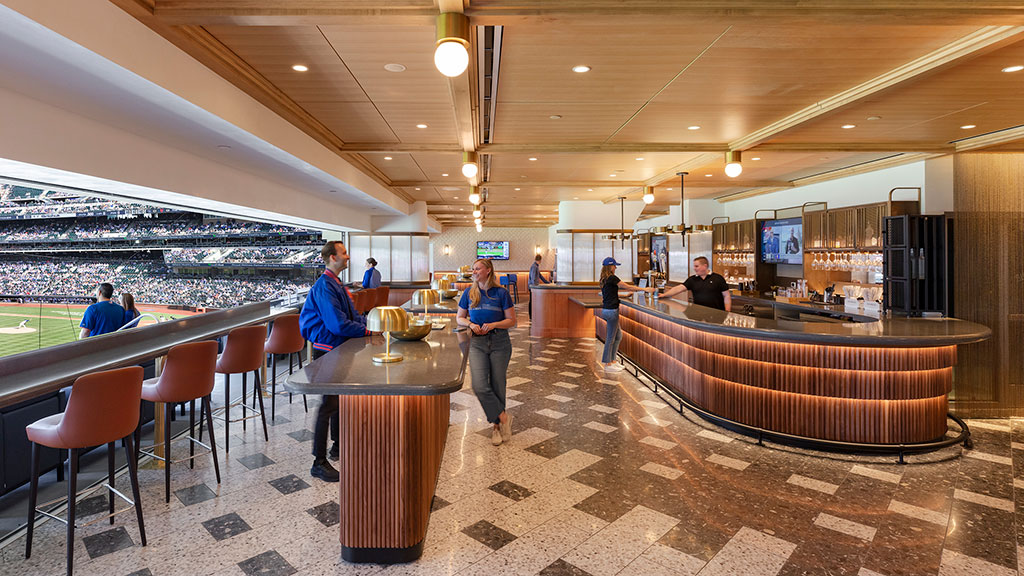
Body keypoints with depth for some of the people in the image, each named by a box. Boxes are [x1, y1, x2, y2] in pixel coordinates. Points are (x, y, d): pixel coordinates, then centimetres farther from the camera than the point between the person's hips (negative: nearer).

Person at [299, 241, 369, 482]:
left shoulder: (337, 283, 11)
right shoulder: (324, 287, -21)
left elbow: (353, 315, 14)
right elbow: (338, 325, -27)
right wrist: (368, 330, -19)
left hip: (339, 349, 10)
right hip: (326, 351, -10)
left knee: (340, 397, 20)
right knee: (329, 403, -5)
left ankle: (338, 445, 37)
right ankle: (319, 462, 6)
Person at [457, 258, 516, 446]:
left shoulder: (501, 293, -3)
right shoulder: (469, 293, 5)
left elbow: (512, 320, -1)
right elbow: (459, 317, 14)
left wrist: (493, 325, -16)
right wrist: (470, 324, -6)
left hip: (499, 342, -2)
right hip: (477, 343, 2)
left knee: (497, 385, 5)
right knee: (479, 386, -12)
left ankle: (496, 425, 25)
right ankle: (504, 418, 7)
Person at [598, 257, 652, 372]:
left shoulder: (604, 279, 12)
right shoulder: (612, 278, -15)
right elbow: (628, 287, -13)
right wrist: (645, 289, -5)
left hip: (606, 310, 9)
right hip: (611, 310, -9)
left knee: (618, 336, 17)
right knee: (611, 338, -1)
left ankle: (612, 361, 23)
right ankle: (608, 364, 8)